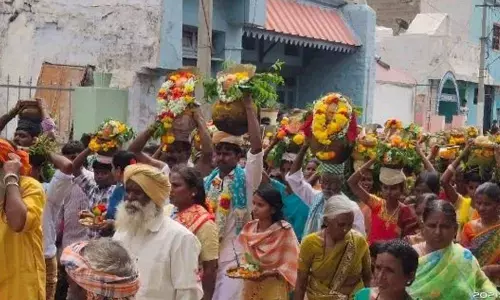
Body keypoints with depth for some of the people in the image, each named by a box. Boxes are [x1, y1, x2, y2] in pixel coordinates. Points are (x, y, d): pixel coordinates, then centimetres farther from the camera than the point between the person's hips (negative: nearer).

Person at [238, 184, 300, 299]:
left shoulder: (284, 231, -15)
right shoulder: (249, 228, 0)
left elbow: (291, 265, -14)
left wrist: (269, 273, -23)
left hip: (273, 289, -5)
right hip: (250, 287, 5)